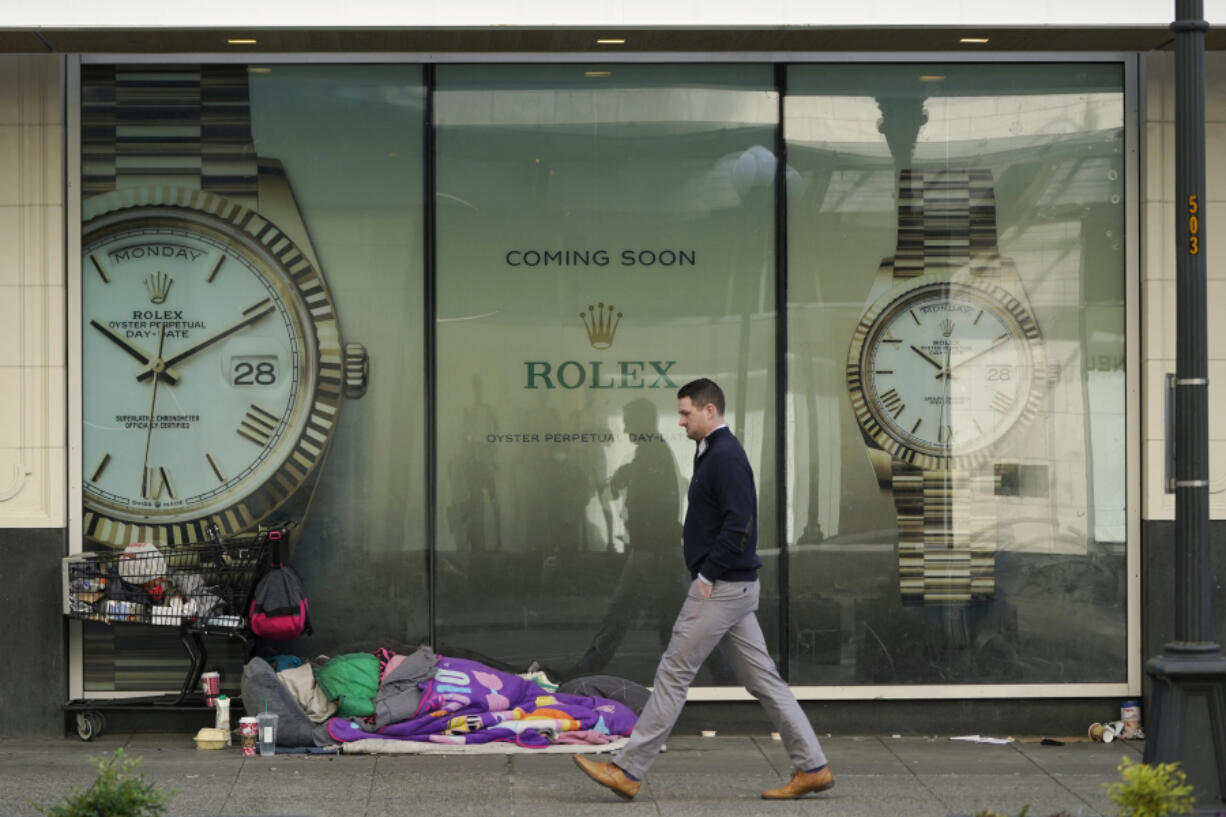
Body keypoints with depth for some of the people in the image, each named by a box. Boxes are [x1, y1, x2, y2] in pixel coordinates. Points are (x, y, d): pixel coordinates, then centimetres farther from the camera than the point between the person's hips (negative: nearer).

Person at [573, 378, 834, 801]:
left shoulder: (725, 457, -15)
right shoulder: (713, 453, 16)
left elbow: (738, 524, -24)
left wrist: (708, 575, -19)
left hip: (720, 588, -10)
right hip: (733, 587, 10)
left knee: (673, 674, -6)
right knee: (762, 679, 10)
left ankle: (627, 771, -3)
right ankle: (812, 767, 11)